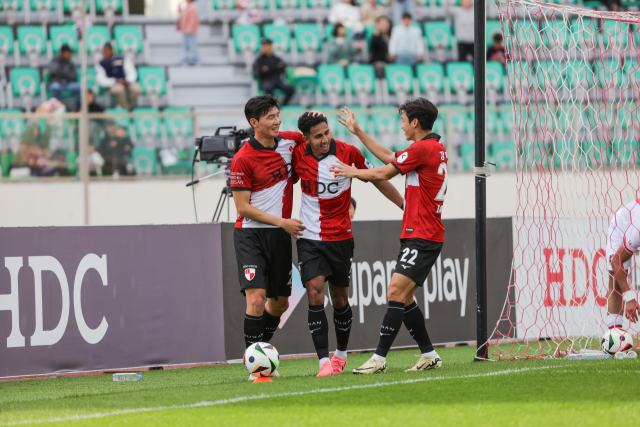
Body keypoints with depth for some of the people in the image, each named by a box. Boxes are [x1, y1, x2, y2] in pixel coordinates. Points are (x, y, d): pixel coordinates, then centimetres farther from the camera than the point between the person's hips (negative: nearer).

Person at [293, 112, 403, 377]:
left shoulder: (348, 153, -9)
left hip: (340, 237, 0)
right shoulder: (298, 155, -5)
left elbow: (377, 179, 4)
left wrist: (405, 204, 8)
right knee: (315, 295, -14)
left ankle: (341, 353, 32)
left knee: (340, 299, 10)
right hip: (309, 238, 0)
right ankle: (324, 361, -14)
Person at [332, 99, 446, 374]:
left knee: (396, 292, -14)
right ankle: (429, 356, 16)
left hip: (421, 238, -10)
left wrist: (353, 172, 10)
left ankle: (379, 358, -18)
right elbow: (388, 157, 25)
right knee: (404, 298, 12)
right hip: (417, 235, 10)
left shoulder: (423, 149, -15)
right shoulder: (436, 148, 15)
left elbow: (384, 173, -7)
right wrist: (358, 132, 29)